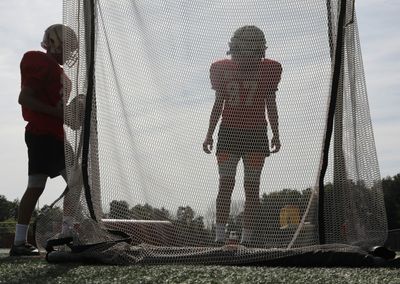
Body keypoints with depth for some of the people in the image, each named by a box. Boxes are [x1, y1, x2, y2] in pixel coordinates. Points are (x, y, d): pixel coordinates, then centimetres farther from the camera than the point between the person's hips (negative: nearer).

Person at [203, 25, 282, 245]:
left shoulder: (269, 70, 2)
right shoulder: (222, 69, 3)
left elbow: (271, 105, 9)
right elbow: (218, 104, 10)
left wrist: (276, 135, 6)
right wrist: (209, 135, 8)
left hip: (256, 133, 0)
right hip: (229, 132, 0)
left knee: (252, 186, -1)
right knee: (226, 184, -5)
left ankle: (247, 238, 3)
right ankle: (219, 237, -3)